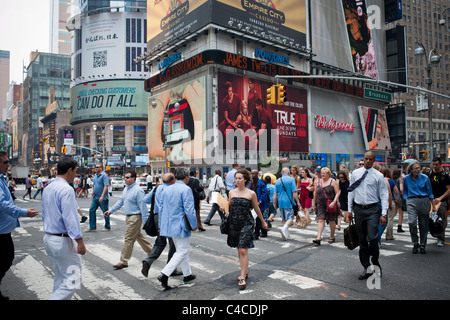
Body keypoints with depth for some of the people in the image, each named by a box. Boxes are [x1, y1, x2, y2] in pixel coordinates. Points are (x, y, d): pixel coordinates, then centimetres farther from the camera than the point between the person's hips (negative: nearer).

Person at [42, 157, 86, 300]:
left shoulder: (48, 188, 11)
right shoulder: (66, 189, -18)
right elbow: (70, 218, -22)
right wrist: (80, 241, -19)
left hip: (48, 238, 10)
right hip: (63, 240, -10)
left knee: (60, 278, 19)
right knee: (72, 280, -3)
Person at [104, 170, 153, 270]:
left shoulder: (138, 190, -18)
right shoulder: (126, 189, 11)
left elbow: (143, 206, -19)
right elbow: (120, 201, 18)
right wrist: (111, 210, 11)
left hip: (135, 218, -10)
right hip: (129, 217, 10)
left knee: (128, 239, -4)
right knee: (139, 237, 19)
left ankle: (124, 262, 6)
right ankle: (151, 253, 34)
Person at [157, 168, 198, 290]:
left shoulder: (167, 189, 9)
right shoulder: (186, 189, -14)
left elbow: (162, 208, 15)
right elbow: (189, 209, -18)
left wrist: (161, 225, 22)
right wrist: (194, 225, -8)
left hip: (169, 225, 8)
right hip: (181, 226, -8)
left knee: (181, 250, 19)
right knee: (182, 252, 0)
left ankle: (187, 274, 30)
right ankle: (164, 274, -10)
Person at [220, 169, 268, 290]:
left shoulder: (251, 193, -4)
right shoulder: (232, 192, 6)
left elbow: (257, 209, 8)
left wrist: (263, 222, 17)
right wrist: (223, 208, -6)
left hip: (246, 223, -4)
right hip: (234, 223, 4)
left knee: (243, 250, -9)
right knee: (239, 249, 13)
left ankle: (243, 278, -2)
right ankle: (245, 271, 30)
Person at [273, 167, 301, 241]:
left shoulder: (278, 181, 7)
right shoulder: (291, 179, -4)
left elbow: (275, 194, 7)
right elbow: (294, 192, -9)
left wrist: (274, 203, 13)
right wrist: (298, 202, -5)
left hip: (280, 202, 5)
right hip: (289, 202, -5)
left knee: (284, 219, 14)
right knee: (290, 218, -3)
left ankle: (286, 235, 17)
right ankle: (284, 228, -28)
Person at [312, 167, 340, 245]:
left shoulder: (333, 182, -3)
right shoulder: (319, 182, 9)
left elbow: (337, 193, -7)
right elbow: (315, 193, 16)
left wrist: (334, 202, -20)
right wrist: (314, 203, 16)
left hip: (330, 205, -3)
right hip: (320, 204, 3)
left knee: (331, 221, 9)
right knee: (320, 220, -9)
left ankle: (332, 237, 26)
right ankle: (318, 238, -15)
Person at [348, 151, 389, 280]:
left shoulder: (378, 176, 0)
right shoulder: (355, 173, 7)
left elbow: (384, 195, 0)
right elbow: (351, 191, 12)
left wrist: (384, 214, -7)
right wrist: (350, 210, 10)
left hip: (372, 209, -3)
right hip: (358, 209, 3)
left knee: (373, 238, -12)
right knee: (362, 240, 8)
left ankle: (376, 263, 13)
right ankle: (367, 268, 19)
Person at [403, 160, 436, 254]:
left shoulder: (425, 178, 1)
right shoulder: (406, 179, 4)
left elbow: (430, 192, 7)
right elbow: (405, 192, 17)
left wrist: (433, 205, 6)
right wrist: (407, 200, 5)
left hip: (424, 201, 0)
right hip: (411, 201, 0)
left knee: (424, 224, 5)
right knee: (412, 222, -15)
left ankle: (422, 245, 18)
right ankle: (415, 244, 1)